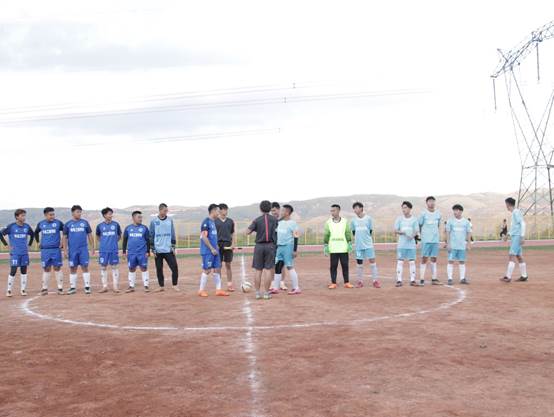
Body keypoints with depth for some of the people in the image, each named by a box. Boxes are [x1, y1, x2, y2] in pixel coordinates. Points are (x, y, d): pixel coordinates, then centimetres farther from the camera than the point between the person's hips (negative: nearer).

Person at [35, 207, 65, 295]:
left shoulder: (58, 223, -2)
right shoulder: (41, 224, 6)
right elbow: (36, 232, 23)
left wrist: (62, 242, 0)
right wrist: (38, 242, 14)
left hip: (56, 249, -2)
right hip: (44, 250, 2)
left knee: (57, 268, -1)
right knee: (46, 269, 6)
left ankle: (60, 288, 4)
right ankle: (44, 288, 12)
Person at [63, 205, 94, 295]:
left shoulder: (85, 223, 4)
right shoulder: (68, 224, 5)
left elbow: (90, 236, 8)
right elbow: (65, 238, 7)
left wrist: (92, 248, 4)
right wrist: (65, 250, 1)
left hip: (83, 249, -1)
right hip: (72, 250, 1)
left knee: (85, 267, -3)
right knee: (73, 268, 6)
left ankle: (87, 287, 3)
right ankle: (73, 287, 14)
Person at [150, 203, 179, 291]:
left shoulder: (170, 221, 5)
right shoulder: (154, 222, 0)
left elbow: (172, 234, 7)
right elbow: (151, 236, 2)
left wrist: (173, 247, 1)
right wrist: (153, 250, -3)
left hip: (168, 250, 1)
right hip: (158, 250, -1)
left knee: (174, 267, -6)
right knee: (159, 269, 6)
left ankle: (175, 285, 6)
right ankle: (161, 286, 17)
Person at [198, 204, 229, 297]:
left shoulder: (213, 222, 15)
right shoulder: (206, 222, -13)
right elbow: (204, 237, -18)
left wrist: (216, 247, 16)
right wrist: (212, 249, -18)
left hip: (214, 250, 9)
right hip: (208, 251, -9)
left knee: (217, 269, 7)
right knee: (207, 270, -3)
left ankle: (218, 290, 11)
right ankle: (201, 290, 7)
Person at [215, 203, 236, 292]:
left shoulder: (230, 221, 10)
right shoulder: (215, 221, 1)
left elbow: (232, 234, 13)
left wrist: (233, 244, 1)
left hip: (228, 245, 2)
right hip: (218, 244, -2)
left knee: (228, 265, 4)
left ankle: (229, 284, 8)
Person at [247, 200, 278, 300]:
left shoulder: (257, 220, -1)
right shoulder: (274, 219, 2)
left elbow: (247, 232, -5)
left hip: (259, 246, 0)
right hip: (270, 246, 0)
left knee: (258, 270, 6)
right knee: (268, 270, 2)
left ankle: (258, 293, 9)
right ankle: (266, 293, 3)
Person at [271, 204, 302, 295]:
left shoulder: (292, 223, -8)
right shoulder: (279, 222, 13)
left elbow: (296, 237, -12)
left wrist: (295, 250, -17)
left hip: (288, 246, -7)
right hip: (279, 247, 7)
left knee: (290, 267, -6)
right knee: (277, 267, 6)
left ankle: (296, 288, 0)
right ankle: (275, 288, 11)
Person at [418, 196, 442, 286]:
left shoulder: (438, 214, 8)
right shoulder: (423, 214, -3)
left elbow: (438, 226, 17)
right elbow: (420, 226, 4)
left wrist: (439, 235, 11)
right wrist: (422, 235, 4)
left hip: (435, 240, 3)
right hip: (426, 240, -3)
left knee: (434, 259, 7)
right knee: (424, 259, -3)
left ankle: (434, 278, 11)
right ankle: (422, 279, -1)